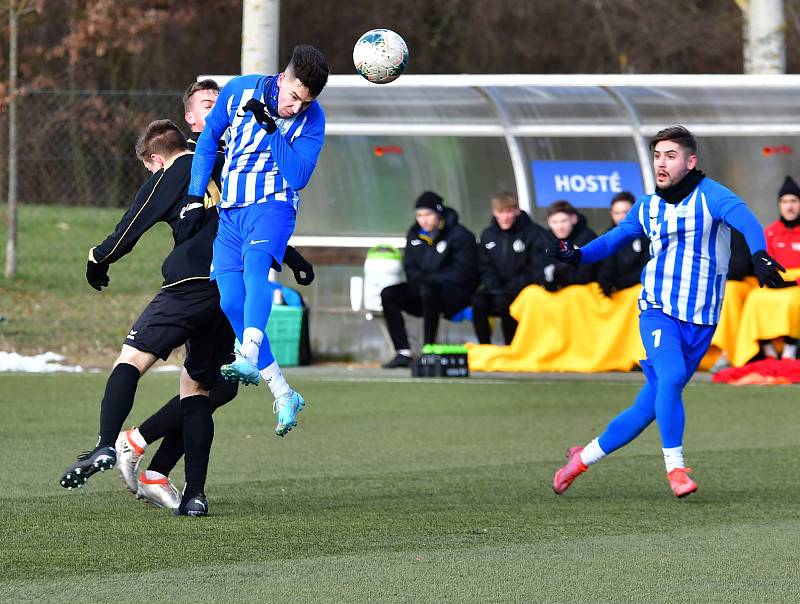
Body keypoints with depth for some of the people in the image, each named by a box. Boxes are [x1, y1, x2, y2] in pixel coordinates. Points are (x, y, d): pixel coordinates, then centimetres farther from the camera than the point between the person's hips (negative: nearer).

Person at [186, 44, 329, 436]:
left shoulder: (312, 118, -9)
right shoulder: (239, 91, -4)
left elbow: (298, 176, -17)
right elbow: (208, 138, 11)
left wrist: (271, 128, -25)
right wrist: (195, 194, 5)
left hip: (272, 207, -4)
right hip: (230, 210, 4)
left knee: (254, 266, -35)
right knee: (231, 304, -7)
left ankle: (249, 360, -54)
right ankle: (284, 396, -1)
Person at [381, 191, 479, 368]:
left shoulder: (459, 235, -9)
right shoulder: (414, 234, 11)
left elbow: (463, 273, -14)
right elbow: (410, 268, 15)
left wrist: (429, 280, -18)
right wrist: (417, 280, -10)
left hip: (457, 292, -7)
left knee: (428, 291, -38)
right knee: (388, 294, -14)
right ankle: (403, 352, -18)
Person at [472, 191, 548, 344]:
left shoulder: (534, 234, -6)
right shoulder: (488, 235, 10)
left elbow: (537, 269, -11)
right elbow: (485, 267, 8)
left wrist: (511, 288, -21)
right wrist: (495, 288, -11)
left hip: (525, 289, -4)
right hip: (497, 288, 4)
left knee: (505, 302, -34)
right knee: (478, 301, -26)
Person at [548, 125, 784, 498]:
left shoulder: (709, 195, -7)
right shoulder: (647, 208, 7)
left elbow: (743, 218, -25)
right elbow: (613, 240, 19)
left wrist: (758, 254, -46)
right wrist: (578, 255, -1)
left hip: (701, 320, -1)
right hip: (658, 310, 1)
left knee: (650, 406, 4)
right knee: (671, 376, -28)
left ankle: (584, 457, 23)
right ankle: (674, 467, -17)